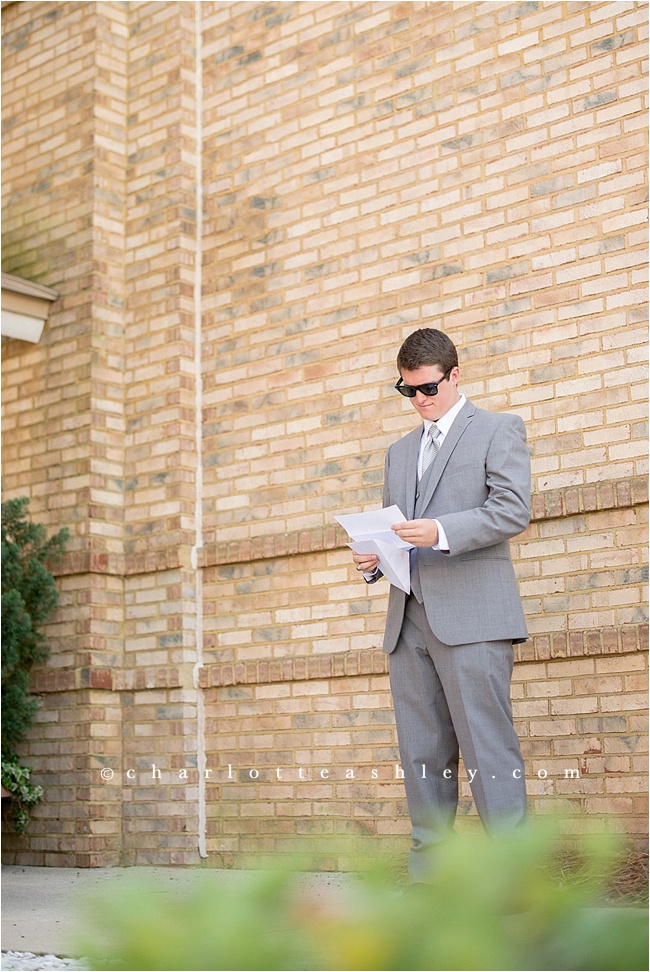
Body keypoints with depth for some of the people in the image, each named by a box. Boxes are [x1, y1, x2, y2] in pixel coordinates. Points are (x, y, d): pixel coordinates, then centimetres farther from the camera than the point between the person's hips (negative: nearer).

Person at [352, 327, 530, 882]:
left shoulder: (498, 430, 7)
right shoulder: (400, 452, 26)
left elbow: (513, 511, -7)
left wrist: (441, 533, -19)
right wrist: (374, 560, 5)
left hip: (472, 615, -6)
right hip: (409, 621, 6)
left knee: (488, 750, -11)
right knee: (423, 755, 5)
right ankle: (427, 875, 10)